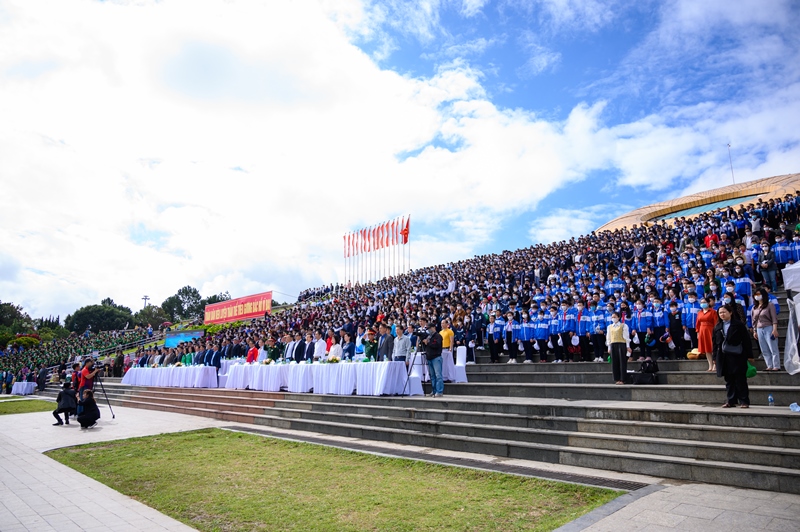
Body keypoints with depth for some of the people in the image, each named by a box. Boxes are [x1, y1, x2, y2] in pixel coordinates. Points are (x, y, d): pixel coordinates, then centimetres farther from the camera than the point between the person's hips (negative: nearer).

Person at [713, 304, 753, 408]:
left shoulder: (739, 325, -1)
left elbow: (746, 340, -3)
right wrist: (715, 357, 11)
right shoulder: (717, 327, 11)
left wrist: (749, 355, -6)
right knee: (728, 380, 9)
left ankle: (744, 401, 7)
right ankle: (730, 400, 15)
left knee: (740, 380, 0)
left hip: (737, 356, -4)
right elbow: (715, 343, 14)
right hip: (723, 356, 4)